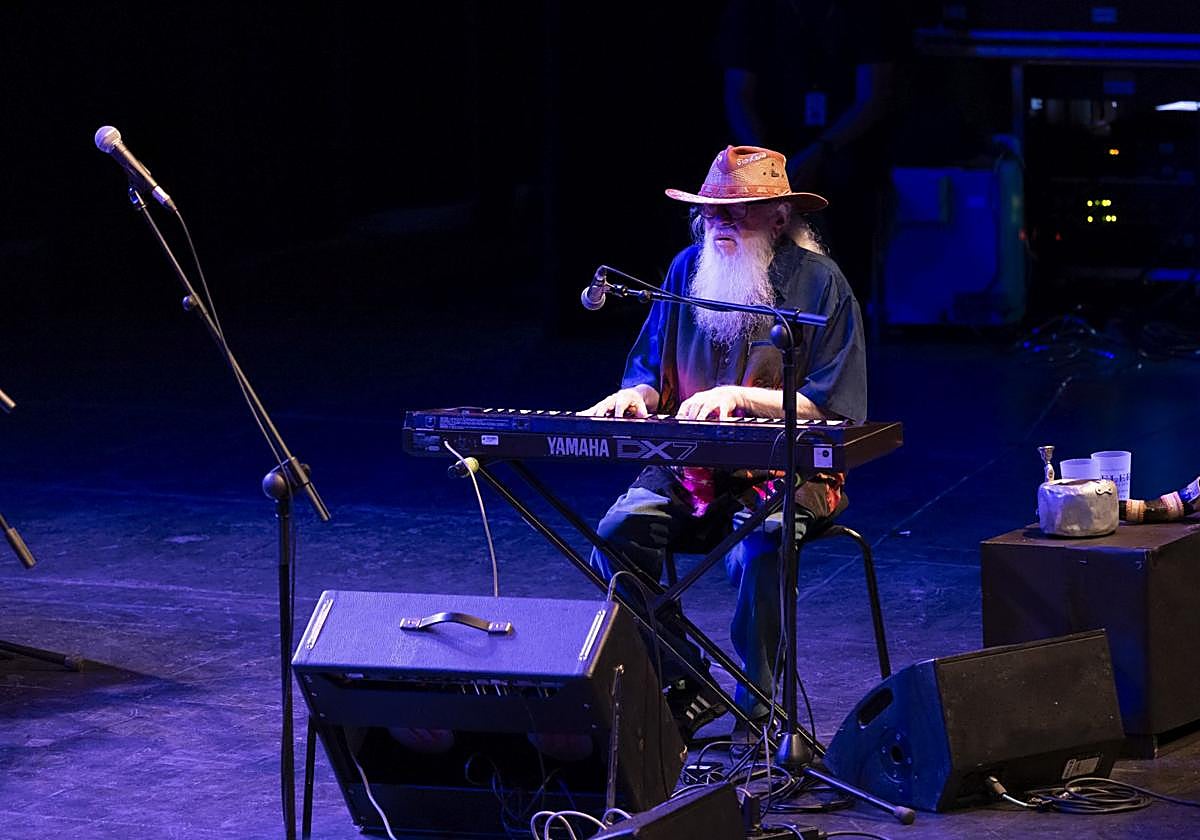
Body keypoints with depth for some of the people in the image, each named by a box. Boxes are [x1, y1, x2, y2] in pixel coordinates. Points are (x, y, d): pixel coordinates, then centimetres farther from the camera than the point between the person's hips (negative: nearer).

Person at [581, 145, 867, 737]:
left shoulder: (819, 283, -4)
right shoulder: (689, 269, 10)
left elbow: (830, 406, -9)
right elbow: (650, 368, 19)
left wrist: (738, 398, -19)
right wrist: (636, 394, -6)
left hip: (784, 472, -4)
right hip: (689, 466, 5)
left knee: (756, 550, -35)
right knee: (619, 530, -23)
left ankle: (757, 704, -16)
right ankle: (679, 685, -10)